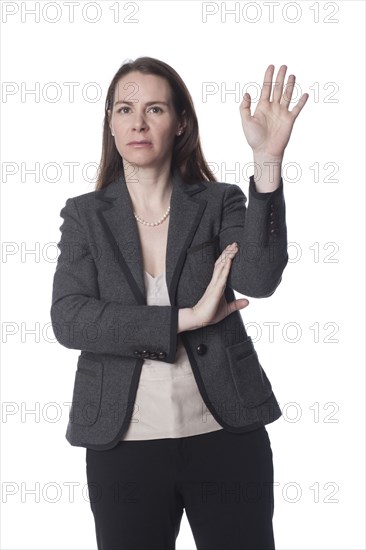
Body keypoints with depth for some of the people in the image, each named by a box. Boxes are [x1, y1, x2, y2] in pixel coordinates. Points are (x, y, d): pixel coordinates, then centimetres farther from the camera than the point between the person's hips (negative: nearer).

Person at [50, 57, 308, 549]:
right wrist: (186, 318, -15)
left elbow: (259, 279, -17)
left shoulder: (220, 203, 2)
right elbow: (69, 321, -10)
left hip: (227, 436, 0)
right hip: (123, 446, 0)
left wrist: (267, 161, -24)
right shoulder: (86, 215, 3)